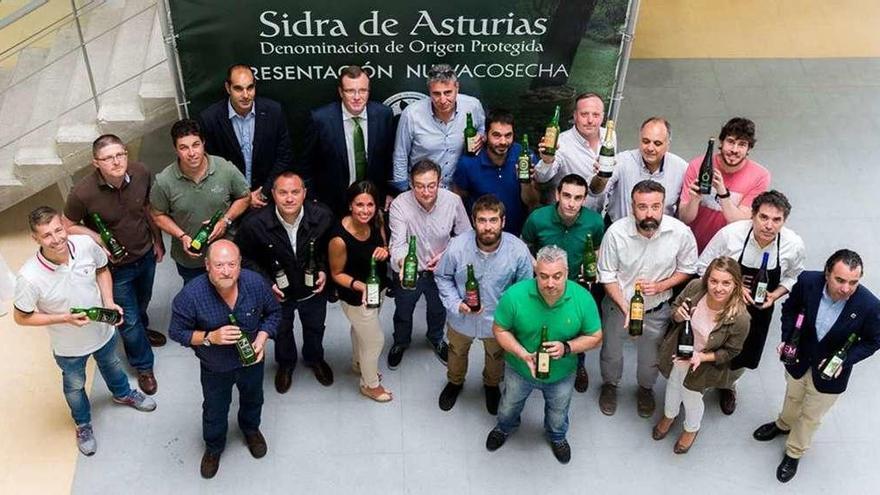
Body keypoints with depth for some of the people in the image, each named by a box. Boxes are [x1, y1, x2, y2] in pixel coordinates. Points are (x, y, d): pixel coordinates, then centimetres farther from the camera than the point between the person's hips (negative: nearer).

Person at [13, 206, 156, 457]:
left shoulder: (86, 244, -27)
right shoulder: (30, 277, -37)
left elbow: (102, 269, -4)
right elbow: (21, 317, -21)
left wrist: (109, 303, -17)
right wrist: (65, 318, -29)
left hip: (103, 331, 3)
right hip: (69, 346, -3)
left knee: (111, 365, 34)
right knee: (75, 385, 27)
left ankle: (122, 394, 67)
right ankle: (83, 424, 57)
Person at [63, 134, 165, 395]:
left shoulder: (141, 174, -21)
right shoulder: (83, 193, -33)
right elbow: (68, 226, -13)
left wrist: (158, 240, 8)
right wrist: (100, 241, -27)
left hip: (146, 255, 4)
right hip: (117, 266, -4)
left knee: (142, 302, 32)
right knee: (129, 319, 13)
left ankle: (141, 329, 65)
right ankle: (143, 366, 38)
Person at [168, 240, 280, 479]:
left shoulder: (255, 283, -28)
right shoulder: (191, 295, -35)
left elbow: (273, 312, -9)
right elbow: (177, 332, -21)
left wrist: (262, 338, -24)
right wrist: (210, 337, -36)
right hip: (215, 368, -2)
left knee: (252, 399, 32)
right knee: (215, 410, 25)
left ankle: (251, 429, 66)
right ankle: (214, 447, 56)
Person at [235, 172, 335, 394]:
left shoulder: (323, 216, -28)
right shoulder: (255, 224, -31)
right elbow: (243, 256, -13)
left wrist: (324, 270, -16)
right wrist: (266, 282, -19)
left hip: (313, 289, 1)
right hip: (279, 292, -1)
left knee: (315, 327, 28)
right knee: (282, 331, 27)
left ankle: (315, 359, 61)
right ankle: (285, 364, 59)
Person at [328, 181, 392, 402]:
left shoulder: (376, 221, -18)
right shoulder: (340, 238, -35)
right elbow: (337, 274, -20)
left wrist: (385, 251, -24)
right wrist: (360, 286, -36)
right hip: (356, 297, -6)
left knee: (361, 329, 33)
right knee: (375, 340, 13)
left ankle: (359, 363, 62)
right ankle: (370, 384, 42)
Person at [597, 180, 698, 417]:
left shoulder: (681, 232, -24)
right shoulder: (616, 232, -27)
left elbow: (687, 269, -7)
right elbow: (607, 276, -15)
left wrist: (661, 286, -23)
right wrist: (626, 308, -25)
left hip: (657, 309, 1)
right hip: (618, 303, -1)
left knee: (650, 359, 24)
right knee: (611, 352, 23)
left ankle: (646, 388, 56)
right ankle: (610, 384, 55)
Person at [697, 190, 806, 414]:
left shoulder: (794, 246, -23)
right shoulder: (730, 234, -30)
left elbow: (793, 277, 0)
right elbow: (703, 267, -16)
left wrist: (775, 295, -18)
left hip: (758, 311, 2)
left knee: (742, 358, 23)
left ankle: (727, 386, 58)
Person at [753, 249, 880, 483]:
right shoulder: (808, 281, -28)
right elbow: (790, 307, -5)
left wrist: (845, 361, -25)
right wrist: (787, 338, -15)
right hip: (799, 359, 2)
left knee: (811, 416, 21)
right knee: (793, 398, 32)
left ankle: (794, 453, 48)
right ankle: (784, 424, 63)